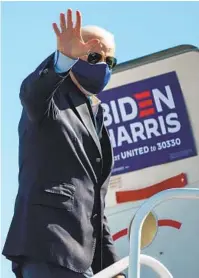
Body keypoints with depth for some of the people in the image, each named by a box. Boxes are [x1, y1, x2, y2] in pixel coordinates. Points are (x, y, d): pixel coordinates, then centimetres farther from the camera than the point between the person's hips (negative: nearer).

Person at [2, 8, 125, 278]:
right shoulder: (51, 100, 6)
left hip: (83, 255, 9)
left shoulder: (95, 118, 28)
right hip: (49, 248, -9)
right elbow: (31, 92, -22)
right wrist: (64, 58, -42)